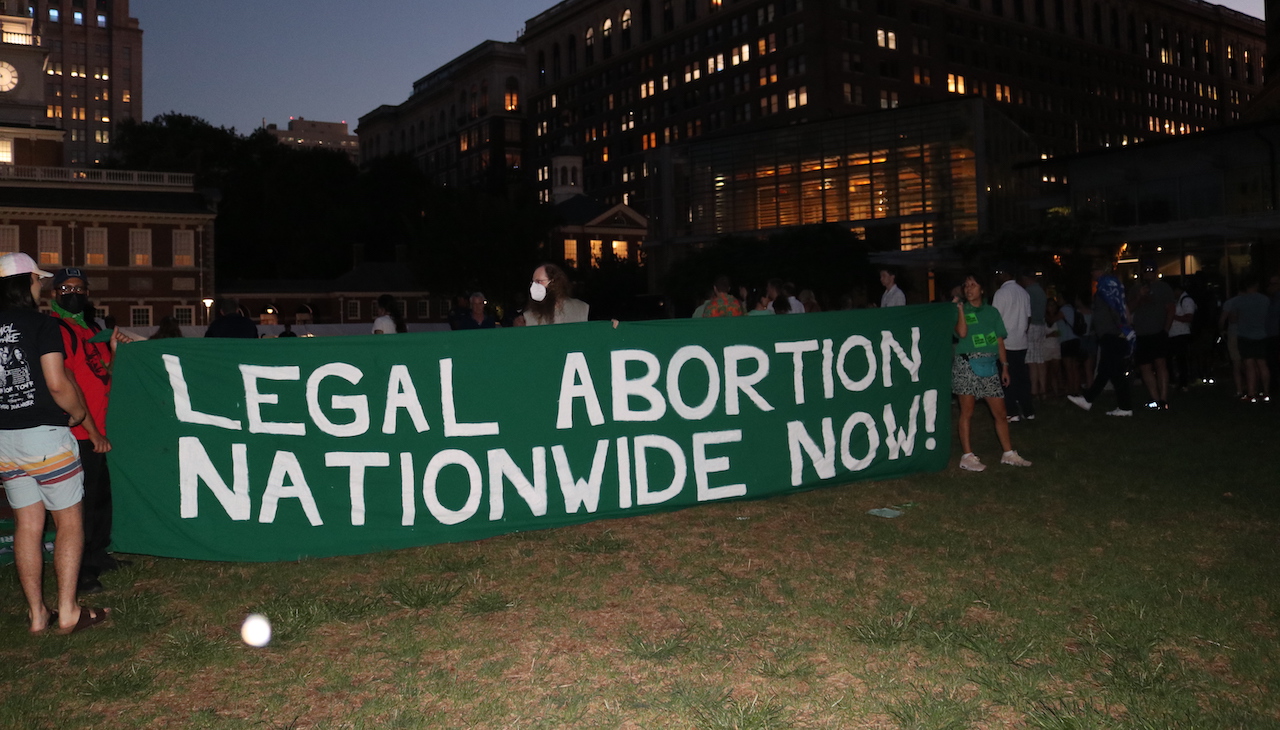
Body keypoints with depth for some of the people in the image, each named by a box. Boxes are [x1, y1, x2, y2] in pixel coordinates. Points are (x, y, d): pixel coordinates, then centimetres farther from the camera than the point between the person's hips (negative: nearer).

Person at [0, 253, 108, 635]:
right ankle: (68, 612, 4)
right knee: (68, 522, 3)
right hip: (45, 435, -6)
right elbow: (58, 384, -17)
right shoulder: (41, 324, -11)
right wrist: (79, 413, 1)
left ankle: (37, 614, 17)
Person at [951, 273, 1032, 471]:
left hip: (989, 365, 3)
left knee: (1000, 412, 5)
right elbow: (962, 332, -17)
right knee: (967, 412, 0)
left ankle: (1008, 453, 16)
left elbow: (1000, 341, 14)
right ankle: (967, 456, 5)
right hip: (966, 364, -3)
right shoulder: (960, 311, 2)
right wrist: (960, 307, -13)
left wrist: (1005, 366, 10)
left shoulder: (992, 312, 12)